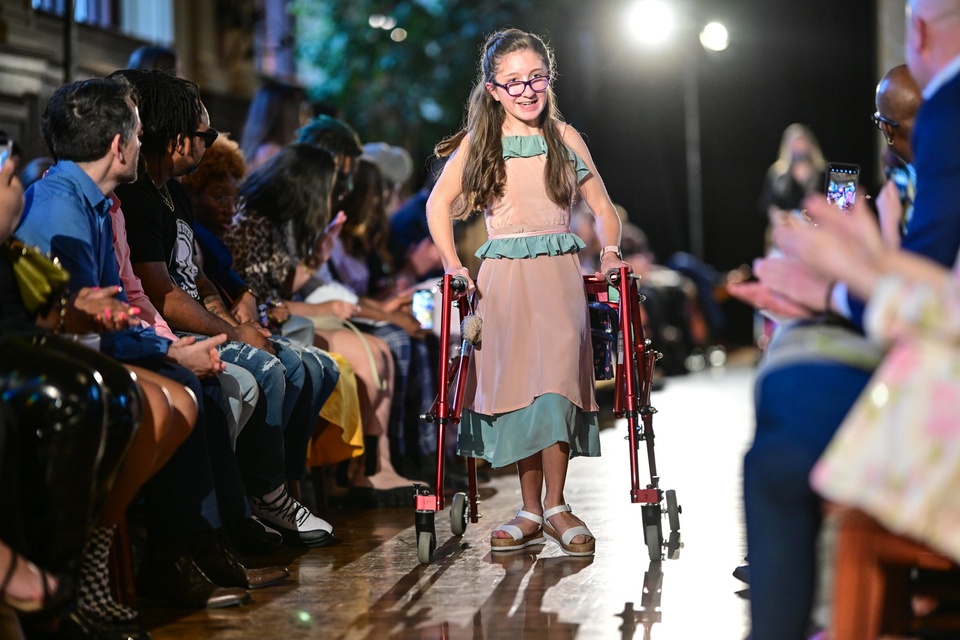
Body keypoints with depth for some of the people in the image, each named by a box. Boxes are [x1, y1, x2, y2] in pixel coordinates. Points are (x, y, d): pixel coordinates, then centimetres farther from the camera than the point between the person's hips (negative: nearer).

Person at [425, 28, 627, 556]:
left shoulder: (565, 138, 10)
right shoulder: (477, 144, 8)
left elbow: (601, 205, 16)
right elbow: (439, 203, 15)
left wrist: (611, 250, -2)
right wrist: (452, 265, 4)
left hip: (558, 273, 0)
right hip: (502, 275, 0)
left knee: (556, 379, -15)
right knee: (514, 384, -3)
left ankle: (556, 506, -5)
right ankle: (531, 513, 6)